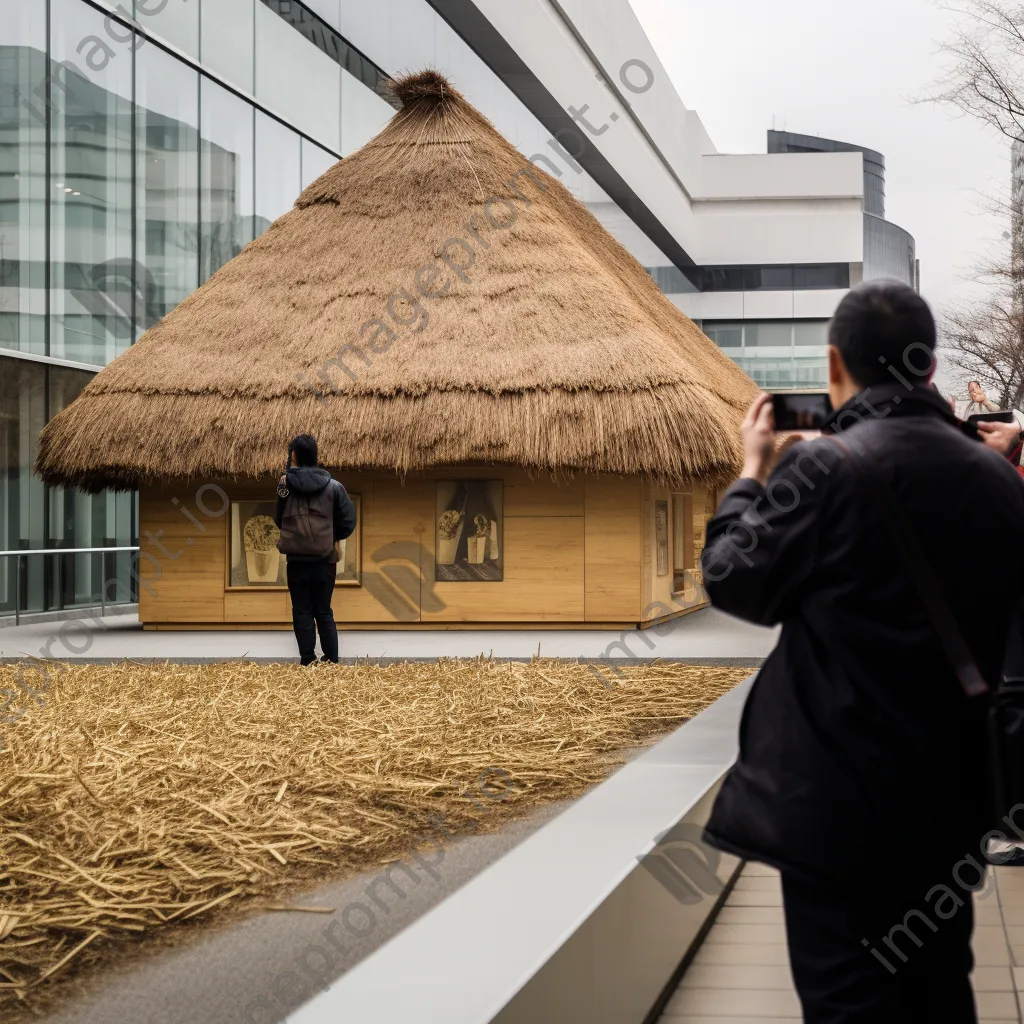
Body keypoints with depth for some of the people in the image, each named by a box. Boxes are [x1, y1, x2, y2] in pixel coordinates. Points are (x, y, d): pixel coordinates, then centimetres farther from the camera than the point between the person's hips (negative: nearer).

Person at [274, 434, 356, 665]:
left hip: (297, 561, -1)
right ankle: (331, 662, 11)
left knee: (302, 614, 7)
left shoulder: (286, 484, -7)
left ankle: (308, 662, 7)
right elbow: (348, 522, -4)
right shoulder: (333, 486, -5)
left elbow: (279, 520, 4)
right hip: (325, 560, 1)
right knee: (324, 613, 11)